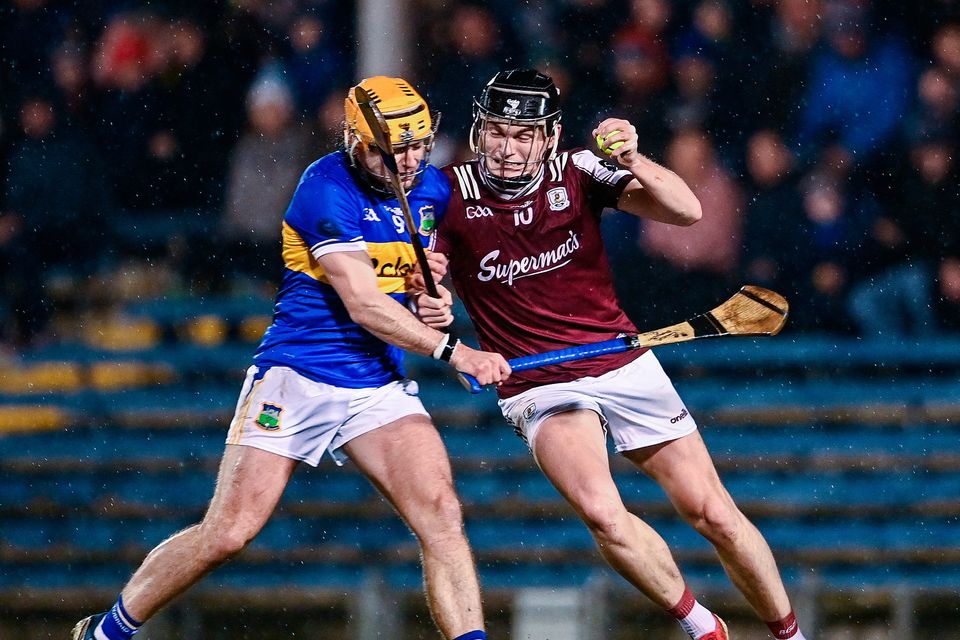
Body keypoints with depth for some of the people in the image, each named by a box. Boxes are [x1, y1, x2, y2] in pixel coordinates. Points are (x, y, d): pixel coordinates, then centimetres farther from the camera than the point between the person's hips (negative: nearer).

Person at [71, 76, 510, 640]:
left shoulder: (433, 187, 6)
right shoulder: (326, 189, -16)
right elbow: (362, 303, -22)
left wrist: (433, 299, 1)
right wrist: (452, 350, -27)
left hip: (380, 386, 5)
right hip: (297, 379, -5)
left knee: (441, 513, -16)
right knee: (227, 535, -5)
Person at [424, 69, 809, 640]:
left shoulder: (577, 173, -6)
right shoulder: (450, 195, -6)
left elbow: (687, 212, -15)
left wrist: (634, 162, -33)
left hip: (626, 367, 1)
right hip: (541, 389, -1)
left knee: (715, 516, -1)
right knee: (602, 513, -27)